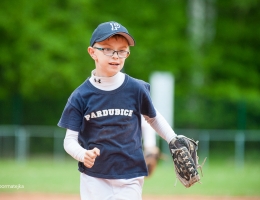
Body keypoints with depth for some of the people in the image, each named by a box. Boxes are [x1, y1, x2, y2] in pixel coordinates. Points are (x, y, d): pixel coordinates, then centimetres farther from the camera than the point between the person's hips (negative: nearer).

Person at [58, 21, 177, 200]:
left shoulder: (136, 89, -3)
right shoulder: (80, 96, -5)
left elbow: (153, 117, 14)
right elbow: (70, 139, -4)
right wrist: (83, 154, -25)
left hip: (130, 181, 0)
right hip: (94, 179, 0)